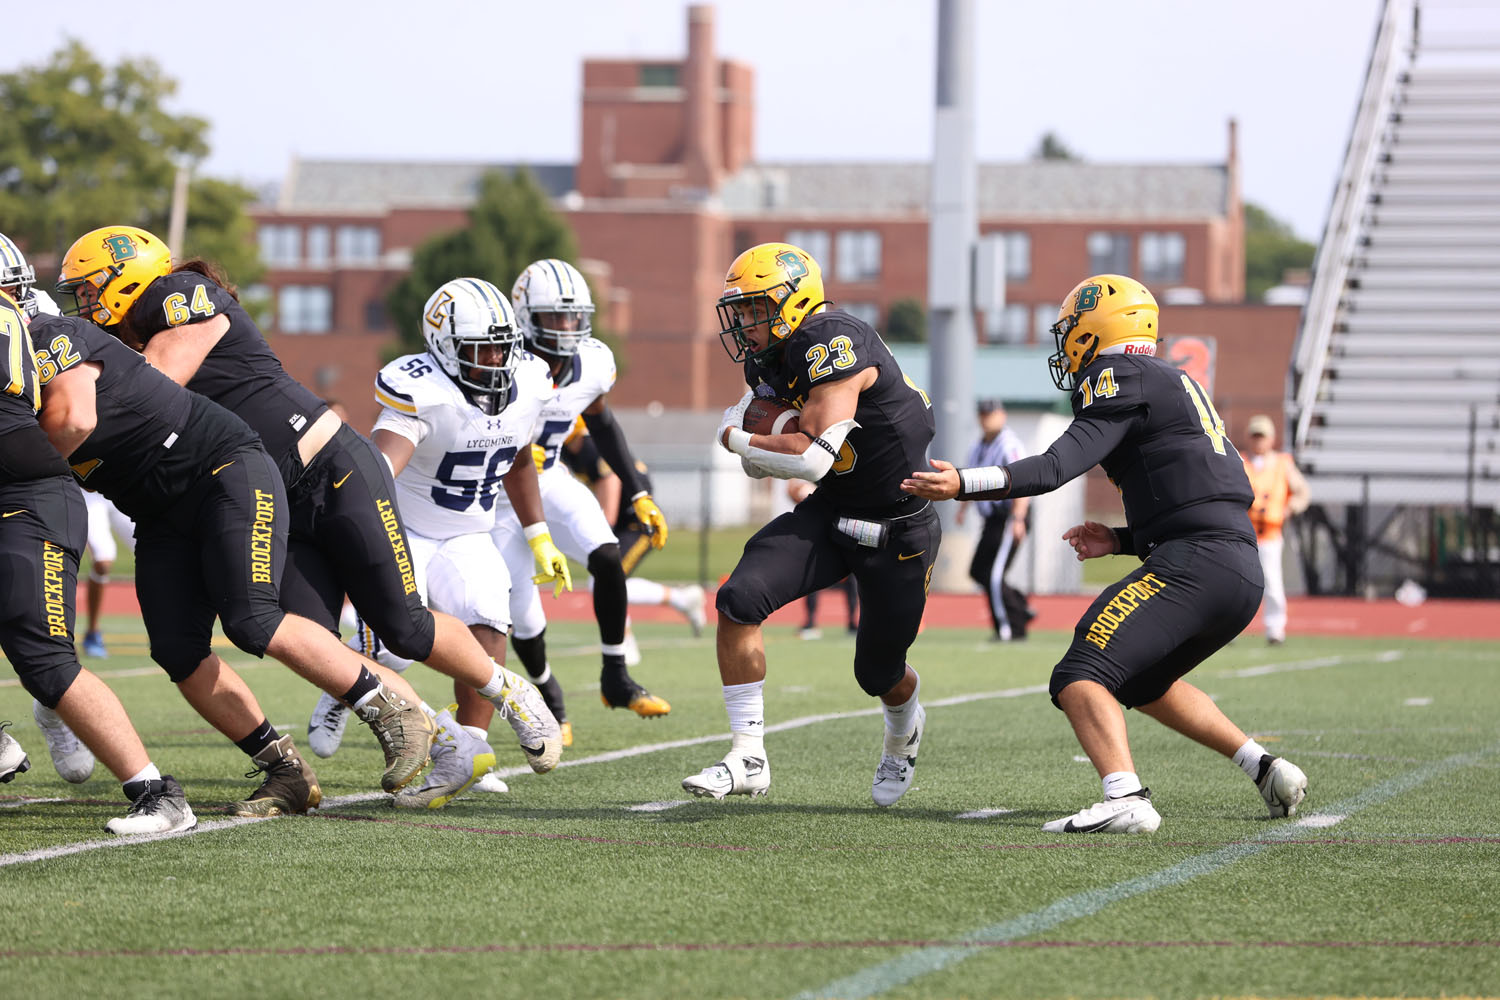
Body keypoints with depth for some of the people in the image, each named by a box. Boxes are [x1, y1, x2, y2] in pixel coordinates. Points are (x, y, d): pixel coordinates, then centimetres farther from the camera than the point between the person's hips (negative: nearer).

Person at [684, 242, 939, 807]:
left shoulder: (835, 346, -26)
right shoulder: (774, 361, 1)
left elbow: (811, 458, -32)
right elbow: (763, 467, 14)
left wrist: (737, 440, -18)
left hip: (898, 531, -7)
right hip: (829, 513, 7)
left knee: (878, 673, 9)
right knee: (740, 599, -17)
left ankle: (903, 732, 48)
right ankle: (747, 756, -11)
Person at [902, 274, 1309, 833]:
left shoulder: (1121, 378, -1)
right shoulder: (1174, 386, 27)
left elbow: (1059, 466, -15)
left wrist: (962, 486, -20)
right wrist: (1122, 541, 20)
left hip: (1197, 566, -9)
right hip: (1243, 574, 9)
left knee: (1081, 678, -15)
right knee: (1143, 684, 29)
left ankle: (1125, 800, -35)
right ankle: (1265, 769, 25)